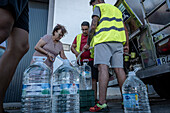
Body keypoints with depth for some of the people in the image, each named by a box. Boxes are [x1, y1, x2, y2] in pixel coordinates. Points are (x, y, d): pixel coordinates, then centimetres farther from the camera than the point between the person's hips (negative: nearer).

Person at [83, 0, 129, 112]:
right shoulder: (116, 9, 33)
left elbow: (93, 26, -1)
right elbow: (124, 28, 24)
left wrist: (88, 43, 4)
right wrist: (127, 44, 20)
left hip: (103, 40, -6)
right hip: (118, 40, 6)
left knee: (103, 67, -16)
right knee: (119, 69, 0)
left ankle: (102, 103, -23)